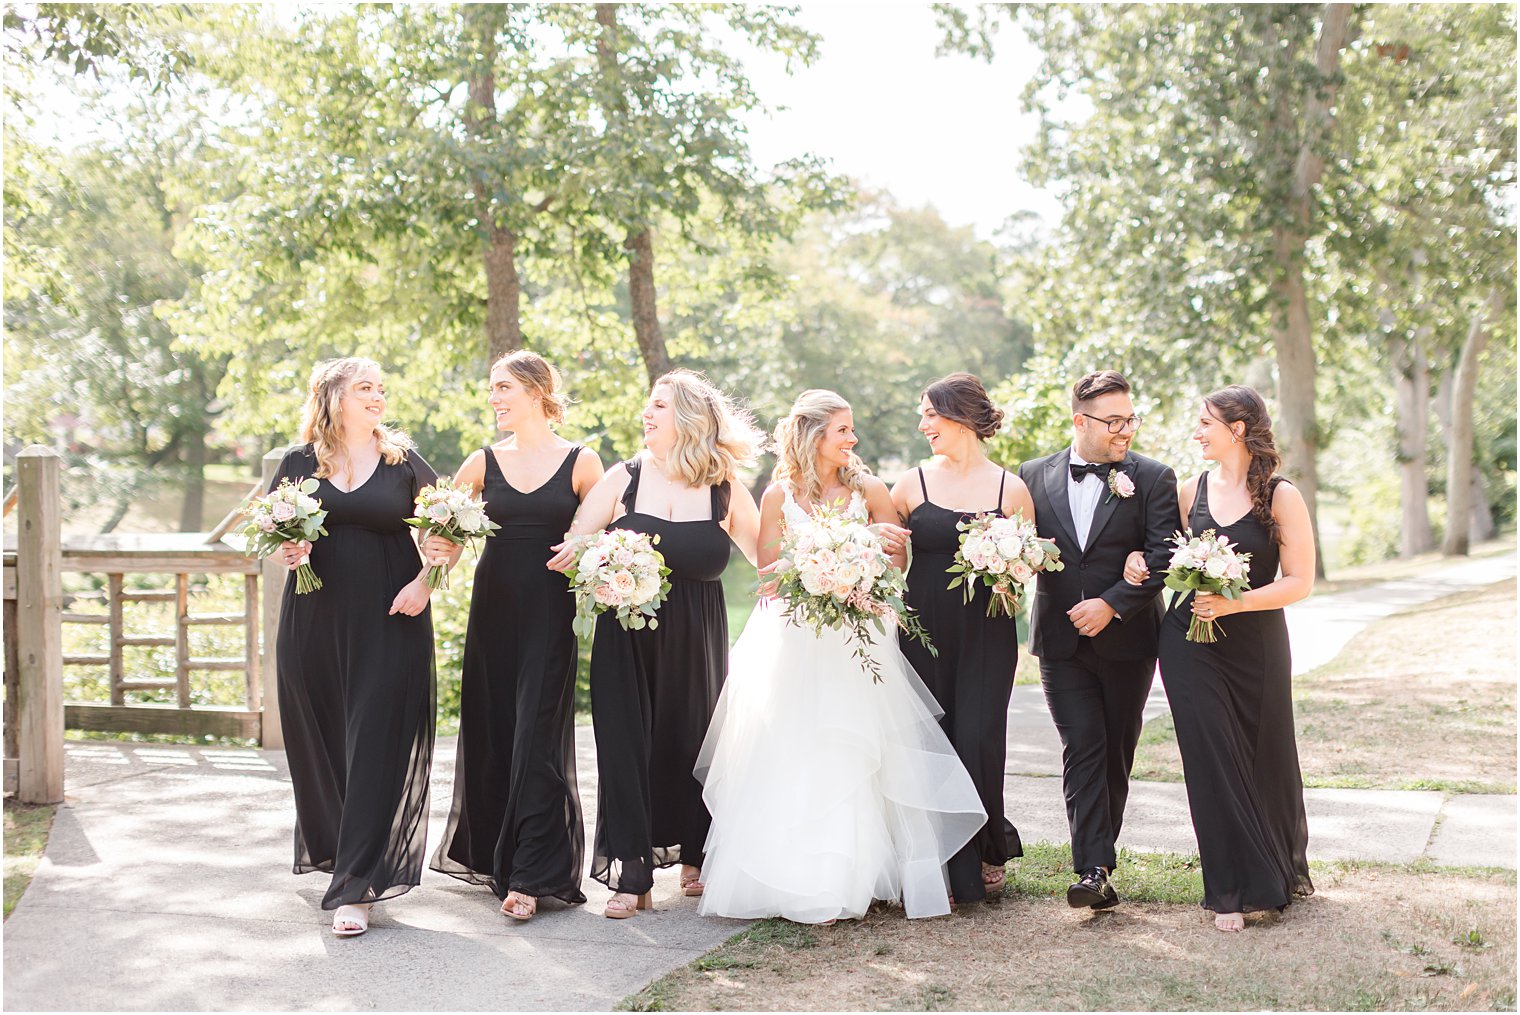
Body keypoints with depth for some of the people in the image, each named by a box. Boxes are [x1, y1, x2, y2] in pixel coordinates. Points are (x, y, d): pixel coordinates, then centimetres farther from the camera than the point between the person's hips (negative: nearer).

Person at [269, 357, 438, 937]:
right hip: (315, 622, 2)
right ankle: (334, 848, 33)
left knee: (374, 750, -7)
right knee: (319, 742, 9)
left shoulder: (404, 463, 4)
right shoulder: (301, 462, 7)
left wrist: (423, 584, -6)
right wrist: (285, 552, -9)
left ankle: (356, 888, -7)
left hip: (388, 626, -2)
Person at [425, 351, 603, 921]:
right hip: (493, 607, 3)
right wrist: (441, 552, -12)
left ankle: (530, 875, -4)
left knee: (537, 738, -7)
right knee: (489, 730, 9)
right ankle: (489, 853, 28)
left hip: (550, 612, -3)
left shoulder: (581, 463, 0)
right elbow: (438, 526, 9)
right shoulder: (484, 462, 7)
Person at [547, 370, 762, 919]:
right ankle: (631, 875, 5)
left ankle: (694, 857, 34)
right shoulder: (624, 478, -1)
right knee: (626, 745, -3)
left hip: (695, 644, 0)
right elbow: (568, 548, -4)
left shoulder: (726, 492, -1)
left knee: (689, 743, 12)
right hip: (626, 639, 0)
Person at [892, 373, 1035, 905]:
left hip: (986, 631, -1)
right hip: (925, 629, 2)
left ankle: (989, 847, 18)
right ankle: (944, 858, 13)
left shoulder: (1011, 488, 3)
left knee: (978, 740, -7)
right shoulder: (912, 484, 5)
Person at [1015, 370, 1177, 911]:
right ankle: (1095, 870, -13)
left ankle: (1098, 858, 24)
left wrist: (1112, 604, -18)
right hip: (1061, 638, 0)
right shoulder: (1035, 475, 6)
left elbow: (1164, 554, -9)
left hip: (1126, 639, 0)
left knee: (1115, 754, 9)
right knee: (1082, 749, -9)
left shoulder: (1152, 477, -1)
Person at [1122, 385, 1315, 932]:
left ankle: (1287, 866, 37)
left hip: (1256, 646, -2)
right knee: (1213, 762, -1)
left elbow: (1299, 581, -10)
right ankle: (1234, 890, 8)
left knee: (1268, 758, 11)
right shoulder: (1193, 491, 5)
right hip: (1191, 644, 3)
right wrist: (1141, 562, -3)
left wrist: (1235, 603, -22)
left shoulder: (1281, 496, -7)